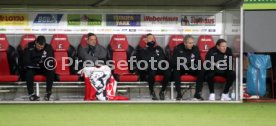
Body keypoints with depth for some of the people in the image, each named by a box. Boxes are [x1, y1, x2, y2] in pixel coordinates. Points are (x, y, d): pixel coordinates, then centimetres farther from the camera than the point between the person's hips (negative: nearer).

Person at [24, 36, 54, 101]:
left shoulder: (48, 48, -9)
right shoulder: (29, 47, -13)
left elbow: (50, 63, -11)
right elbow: (27, 62, -15)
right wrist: (37, 64, -18)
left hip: (43, 68, 2)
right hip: (32, 68, -1)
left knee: (51, 72, -29)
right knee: (29, 73, -35)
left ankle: (48, 92, -15)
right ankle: (31, 94, -26)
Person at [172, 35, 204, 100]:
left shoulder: (195, 48, -1)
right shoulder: (178, 49, -9)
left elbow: (199, 61, 5)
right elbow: (174, 62, -14)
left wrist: (195, 65, -20)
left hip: (192, 69, 3)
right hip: (181, 68, -3)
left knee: (201, 71, -25)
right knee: (176, 71, -36)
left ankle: (197, 94, -21)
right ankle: (179, 94, -29)